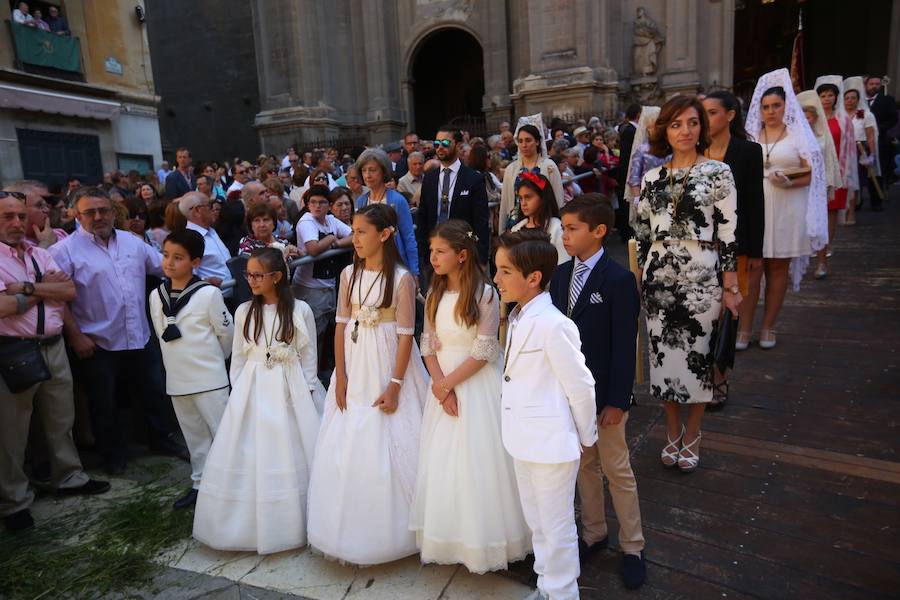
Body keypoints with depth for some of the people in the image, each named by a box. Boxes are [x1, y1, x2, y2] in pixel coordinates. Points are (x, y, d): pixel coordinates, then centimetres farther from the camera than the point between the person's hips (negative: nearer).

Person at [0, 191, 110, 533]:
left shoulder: (40, 254, 9)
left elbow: (69, 291, -2)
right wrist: (46, 287, -9)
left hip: (54, 347, 6)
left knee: (61, 419, 18)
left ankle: (68, 478, 35)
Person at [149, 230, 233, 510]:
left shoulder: (208, 293, -15)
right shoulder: (156, 295, 2)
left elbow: (226, 333, -5)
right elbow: (161, 334, 14)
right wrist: (182, 359, 14)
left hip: (209, 378, -6)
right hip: (176, 379, 6)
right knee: (194, 436, 18)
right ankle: (200, 483, 32)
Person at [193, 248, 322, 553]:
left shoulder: (300, 310, -6)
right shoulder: (244, 311, 2)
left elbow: (309, 357, 0)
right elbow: (238, 358, 8)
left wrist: (307, 395, -1)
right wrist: (237, 395, 5)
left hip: (291, 391, -2)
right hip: (252, 391, 2)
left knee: (292, 457, 4)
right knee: (249, 459, 5)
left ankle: (295, 522, 22)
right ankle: (255, 525, 22)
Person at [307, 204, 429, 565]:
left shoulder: (401, 278, -10)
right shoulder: (349, 274, 4)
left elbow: (405, 335, -11)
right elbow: (342, 326, 4)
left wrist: (395, 385, -14)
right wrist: (340, 376, 0)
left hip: (387, 366, -5)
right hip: (354, 368, 5)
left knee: (386, 448, 3)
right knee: (346, 449, 10)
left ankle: (388, 532, 25)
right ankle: (352, 530, 31)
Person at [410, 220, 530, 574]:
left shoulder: (485, 294, -13)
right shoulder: (434, 293, 5)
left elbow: (484, 351, -15)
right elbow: (428, 344, 2)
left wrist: (448, 383, -12)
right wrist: (440, 386, -10)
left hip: (477, 384, -5)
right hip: (443, 385, 6)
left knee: (475, 463, 2)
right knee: (441, 463, 11)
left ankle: (483, 541, 22)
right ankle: (448, 538, 29)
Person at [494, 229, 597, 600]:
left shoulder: (553, 325, -24)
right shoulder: (518, 318, 4)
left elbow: (580, 386, -17)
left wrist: (586, 437, -6)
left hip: (551, 443, -9)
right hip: (525, 440, 9)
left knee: (556, 527, 11)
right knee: (536, 522, 24)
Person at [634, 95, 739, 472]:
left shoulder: (718, 172, -2)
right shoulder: (652, 178, 8)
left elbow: (729, 234, -4)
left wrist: (730, 286, -6)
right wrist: (642, 277, 10)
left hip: (701, 279, -3)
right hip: (659, 279, 3)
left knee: (698, 354, 5)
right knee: (662, 354, 9)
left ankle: (692, 436, 25)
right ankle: (672, 432, 28)